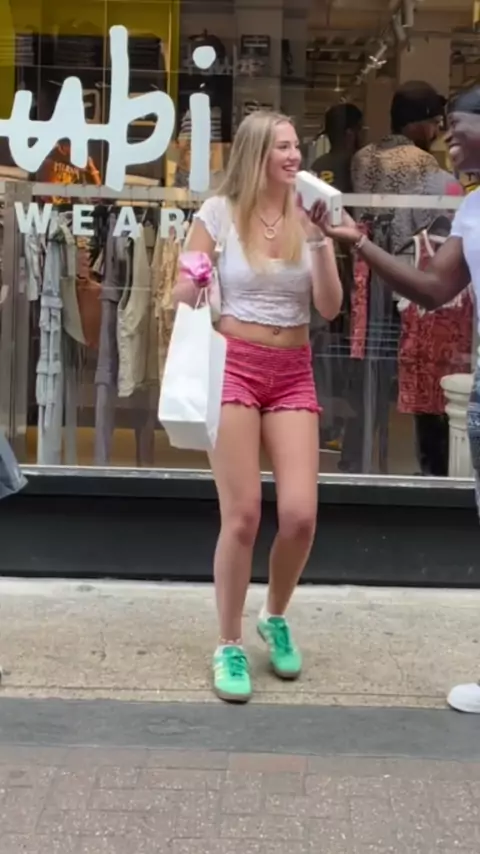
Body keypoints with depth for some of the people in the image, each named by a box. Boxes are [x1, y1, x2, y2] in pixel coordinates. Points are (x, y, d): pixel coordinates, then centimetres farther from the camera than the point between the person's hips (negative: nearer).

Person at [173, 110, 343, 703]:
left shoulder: (309, 216, 7)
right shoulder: (219, 212, 0)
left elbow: (330, 308, -1)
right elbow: (182, 297, 2)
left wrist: (318, 239, -10)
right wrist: (190, 286, -21)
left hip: (293, 373, 3)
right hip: (233, 366, -3)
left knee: (300, 515, -7)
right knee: (242, 516, -8)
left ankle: (275, 618, 22)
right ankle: (228, 646, 10)